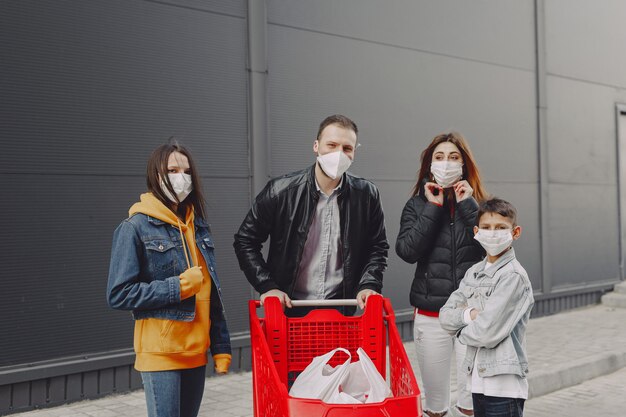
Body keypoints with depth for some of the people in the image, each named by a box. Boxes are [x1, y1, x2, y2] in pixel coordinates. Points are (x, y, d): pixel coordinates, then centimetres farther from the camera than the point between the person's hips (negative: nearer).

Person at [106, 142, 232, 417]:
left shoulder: (198, 226, 13)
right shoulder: (136, 227, -5)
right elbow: (118, 294, -11)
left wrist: (221, 347, 10)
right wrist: (177, 288, -15)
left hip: (196, 352, 6)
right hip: (160, 353, -5)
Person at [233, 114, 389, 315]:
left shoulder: (367, 195, -1)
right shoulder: (280, 191, -8)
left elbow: (377, 247, 10)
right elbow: (245, 241, 0)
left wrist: (369, 286, -6)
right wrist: (266, 287, -9)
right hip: (289, 309, -1)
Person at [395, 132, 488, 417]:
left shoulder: (477, 203, 7)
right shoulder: (417, 205, 7)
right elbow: (407, 251, -8)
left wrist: (467, 205, -10)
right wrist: (433, 208, -9)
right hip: (431, 315, 1)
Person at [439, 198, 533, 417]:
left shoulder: (513, 275, -14)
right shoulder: (473, 272, 9)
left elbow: (488, 332, -19)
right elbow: (445, 316, 5)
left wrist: (461, 332, -1)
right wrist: (469, 314, -13)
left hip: (504, 384, -7)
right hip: (478, 380, 7)